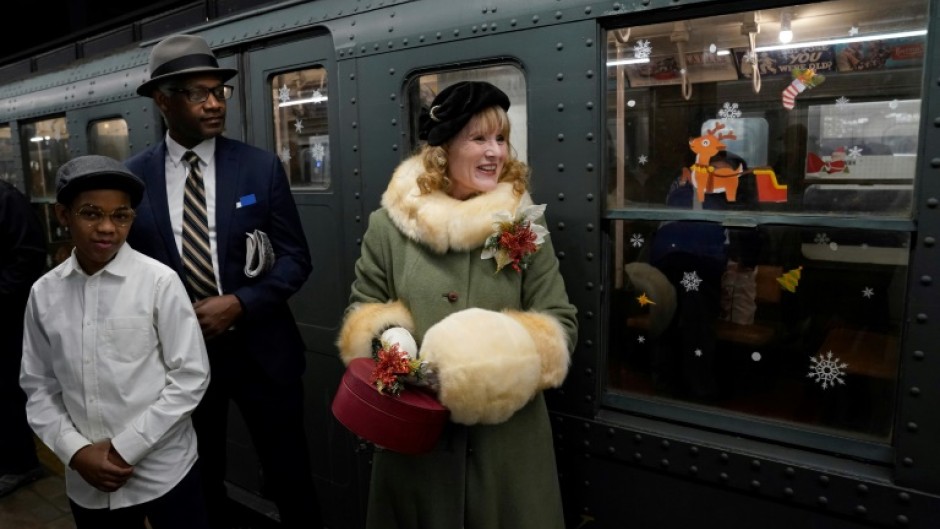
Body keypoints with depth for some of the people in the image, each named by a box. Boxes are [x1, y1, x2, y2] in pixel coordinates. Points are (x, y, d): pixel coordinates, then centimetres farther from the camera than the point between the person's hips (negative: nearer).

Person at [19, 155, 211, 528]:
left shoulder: (159, 282, -14)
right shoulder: (44, 293, -2)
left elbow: (191, 377, -11)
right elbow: (38, 387, 6)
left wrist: (127, 448, -11)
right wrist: (75, 451, -6)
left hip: (164, 473, -3)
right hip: (87, 482, 3)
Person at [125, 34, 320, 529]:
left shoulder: (262, 166, -5)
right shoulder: (132, 177, -2)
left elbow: (295, 258, -6)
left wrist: (239, 303, -18)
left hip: (260, 350, -1)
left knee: (290, 479, 12)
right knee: (198, 484, 21)